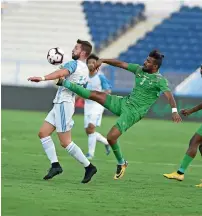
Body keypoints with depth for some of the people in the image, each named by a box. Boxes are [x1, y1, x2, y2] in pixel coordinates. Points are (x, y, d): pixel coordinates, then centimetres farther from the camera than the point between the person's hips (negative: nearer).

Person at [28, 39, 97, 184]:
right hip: (60, 105, 10)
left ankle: (89, 167, 2)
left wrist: (43, 78, -45)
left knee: (66, 142, -6)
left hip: (64, 104, -10)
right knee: (43, 133, 6)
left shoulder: (74, 64, -13)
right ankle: (55, 165, -1)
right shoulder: (86, 71, 15)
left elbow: (61, 73, -34)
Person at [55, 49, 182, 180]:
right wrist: (102, 60, 6)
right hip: (124, 102, 6)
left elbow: (169, 95, -26)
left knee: (111, 137, -16)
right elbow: (120, 64, 14)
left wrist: (174, 111, -43)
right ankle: (64, 83, 4)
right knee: (95, 95, -6)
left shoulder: (160, 80, -13)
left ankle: (121, 163, 8)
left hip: (133, 112, -6)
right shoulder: (140, 69, 8)